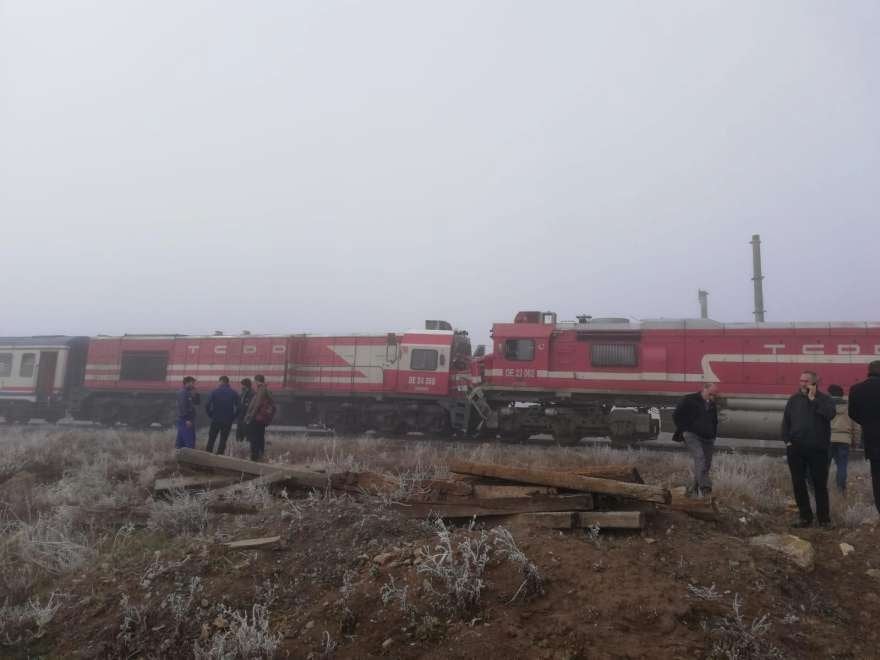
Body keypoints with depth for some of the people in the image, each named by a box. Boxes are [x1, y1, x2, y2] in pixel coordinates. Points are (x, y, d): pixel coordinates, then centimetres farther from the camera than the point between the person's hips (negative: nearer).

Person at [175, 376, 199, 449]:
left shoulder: (189, 393, 15)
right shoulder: (183, 393, -13)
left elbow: (196, 403, 18)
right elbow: (183, 407, -20)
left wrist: (196, 393, 4)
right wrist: (187, 420, -23)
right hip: (185, 421, -10)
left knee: (181, 440, 12)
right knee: (189, 441, -11)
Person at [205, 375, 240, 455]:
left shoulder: (215, 392, -4)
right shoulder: (234, 393, -1)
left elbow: (207, 406, -9)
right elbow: (238, 408, -5)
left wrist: (211, 415, 4)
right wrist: (232, 418, 5)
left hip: (215, 420, 0)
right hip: (227, 421, 1)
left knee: (211, 439, 12)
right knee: (223, 440, 6)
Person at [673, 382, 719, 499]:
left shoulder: (713, 405, 18)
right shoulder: (689, 400, -2)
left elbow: (714, 422, 32)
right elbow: (677, 416, -2)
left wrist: (713, 435, 19)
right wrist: (684, 431, -6)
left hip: (708, 439, 7)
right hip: (692, 436, -7)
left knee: (706, 464, 4)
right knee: (700, 457, -27)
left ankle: (694, 489, 15)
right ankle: (704, 487, -37)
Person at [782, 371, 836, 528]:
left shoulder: (824, 399, 1)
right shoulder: (794, 399, 9)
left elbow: (830, 414, -20)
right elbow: (786, 421, 10)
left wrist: (813, 399, -15)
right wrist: (787, 440, 0)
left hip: (818, 449, -3)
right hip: (795, 449, 3)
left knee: (820, 484, 2)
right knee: (798, 484, 6)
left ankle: (824, 519, 13)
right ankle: (805, 517, 17)